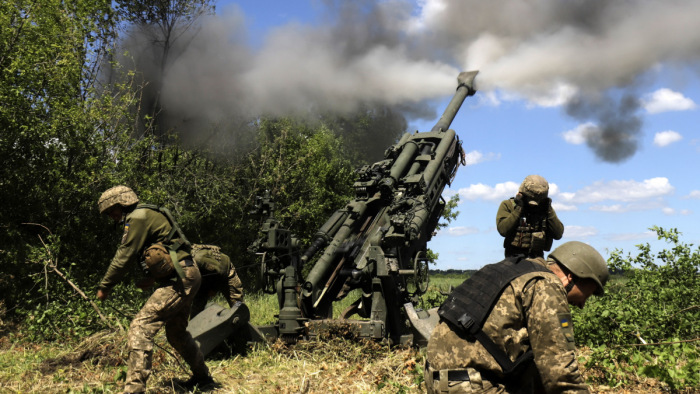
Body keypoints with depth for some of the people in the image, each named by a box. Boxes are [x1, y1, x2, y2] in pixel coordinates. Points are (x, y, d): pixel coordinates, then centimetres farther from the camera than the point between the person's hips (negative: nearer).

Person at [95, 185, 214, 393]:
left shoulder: (138, 217, -10)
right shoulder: (148, 216, 20)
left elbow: (124, 256, -11)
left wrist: (105, 286, -2)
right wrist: (152, 278, 19)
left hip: (179, 279, -11)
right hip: (185, 277, 11)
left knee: (141, 326, -16)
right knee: (176, 333, 24)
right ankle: (202, 376, 39)